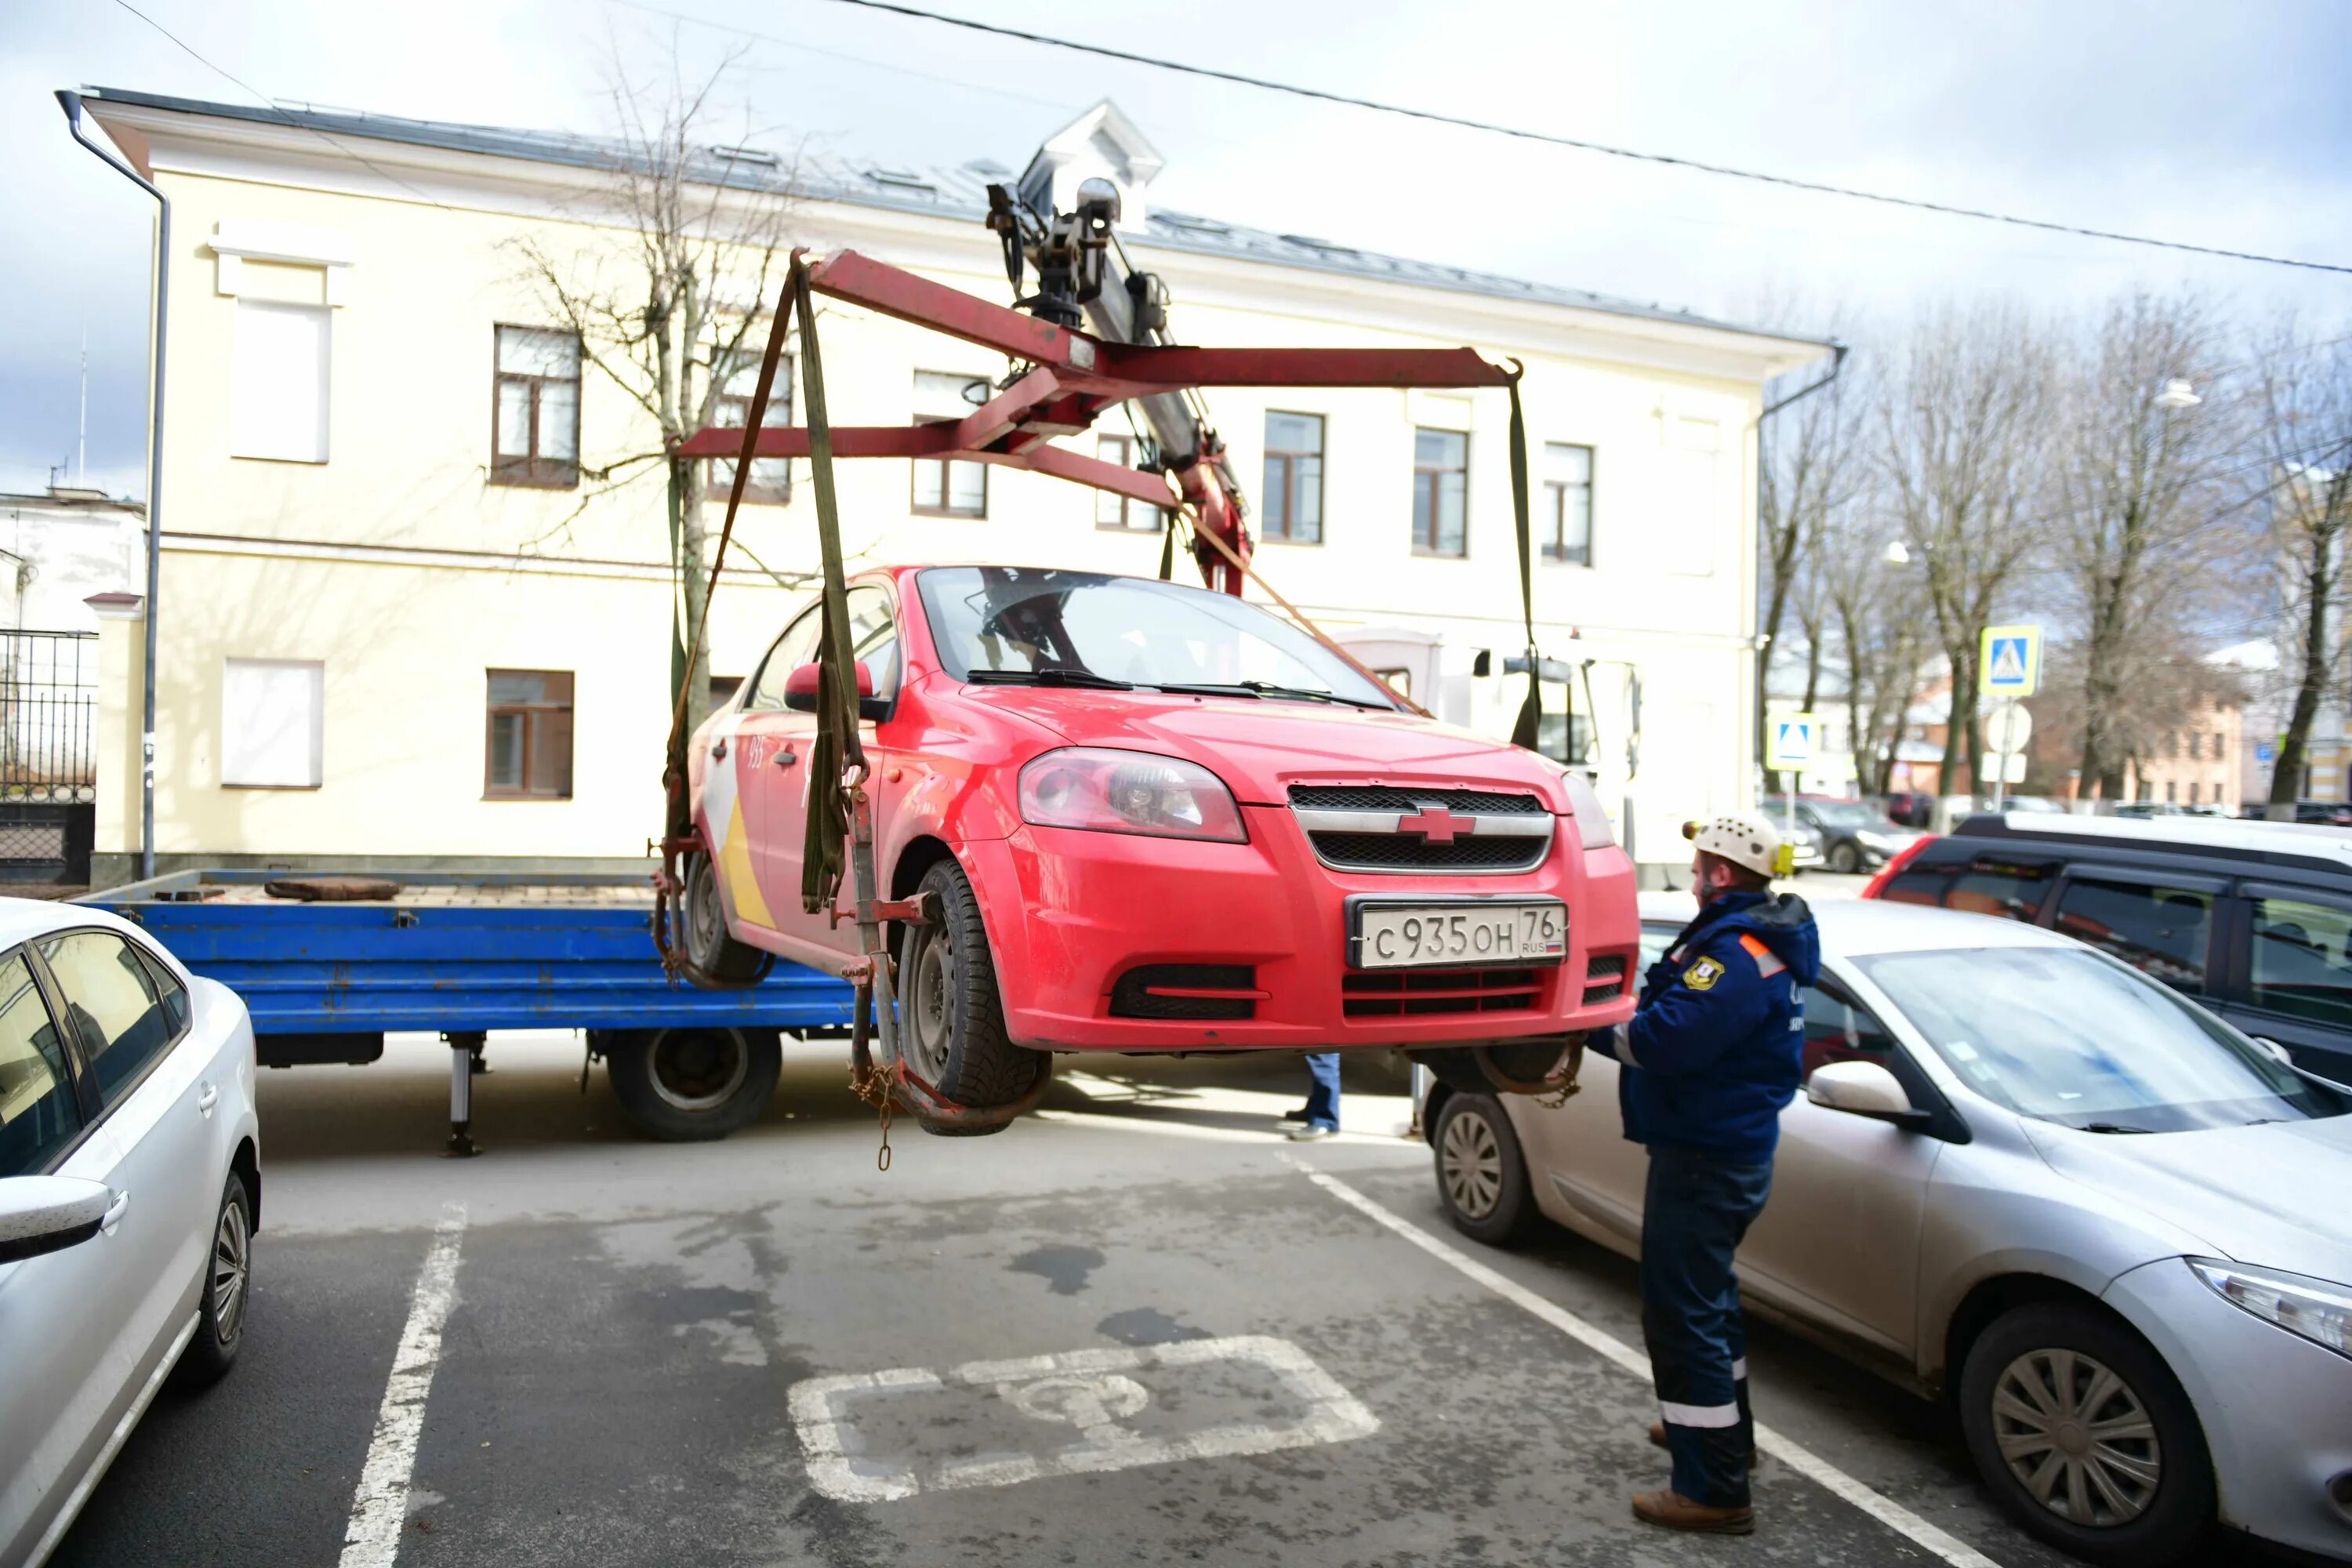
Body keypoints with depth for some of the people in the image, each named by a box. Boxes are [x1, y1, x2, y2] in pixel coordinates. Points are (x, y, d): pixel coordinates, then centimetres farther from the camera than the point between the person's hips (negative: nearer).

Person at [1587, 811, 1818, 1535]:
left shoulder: (1739, 950, -24)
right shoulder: (1758, 936, 10)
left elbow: (1666, 1039, -34)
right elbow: (1702, 1030, 11)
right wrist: (1624, 1015, -2)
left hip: (1705, 1159, -11)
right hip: (1729, 1147, 11)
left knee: (1681, 1312, -3)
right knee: (1706, 1295, 26)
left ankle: (1713, 1490, 6)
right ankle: (1724, 1428, 44)